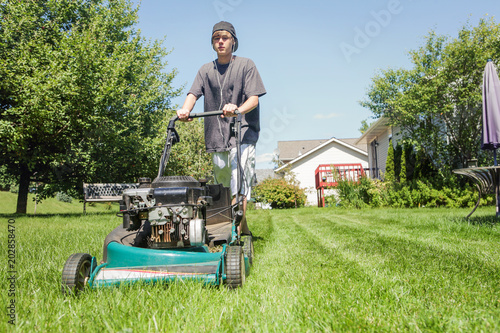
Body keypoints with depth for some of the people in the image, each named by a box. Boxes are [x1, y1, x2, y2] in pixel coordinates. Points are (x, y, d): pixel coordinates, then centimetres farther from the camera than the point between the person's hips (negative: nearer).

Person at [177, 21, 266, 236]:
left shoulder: (246, 65, 4)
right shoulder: (206, 70, 15)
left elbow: (254, 98, -8)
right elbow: (193, 93, -1)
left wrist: (238, 109, -30)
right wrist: (185, 110, -24)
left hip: (243, 132, -4)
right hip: (217, 136, 5)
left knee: (239, 181, -18)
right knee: (223, 184, 10)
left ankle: (236, 228, -20)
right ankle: (243, 227, 27)